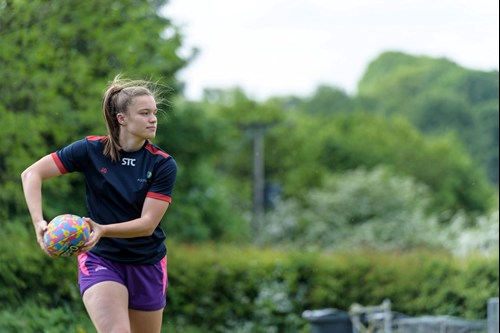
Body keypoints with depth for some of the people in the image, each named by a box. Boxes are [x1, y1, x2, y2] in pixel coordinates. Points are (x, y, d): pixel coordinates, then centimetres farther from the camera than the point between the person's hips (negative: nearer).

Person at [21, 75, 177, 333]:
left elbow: (148, 224, -15)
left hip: (147, 265, 2)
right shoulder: (91, 150, -9)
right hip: (100, 259, -2)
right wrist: (39, 222, -22)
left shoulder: (163, 164, -9)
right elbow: (31, 174, -7)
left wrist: (102, 230, -31)